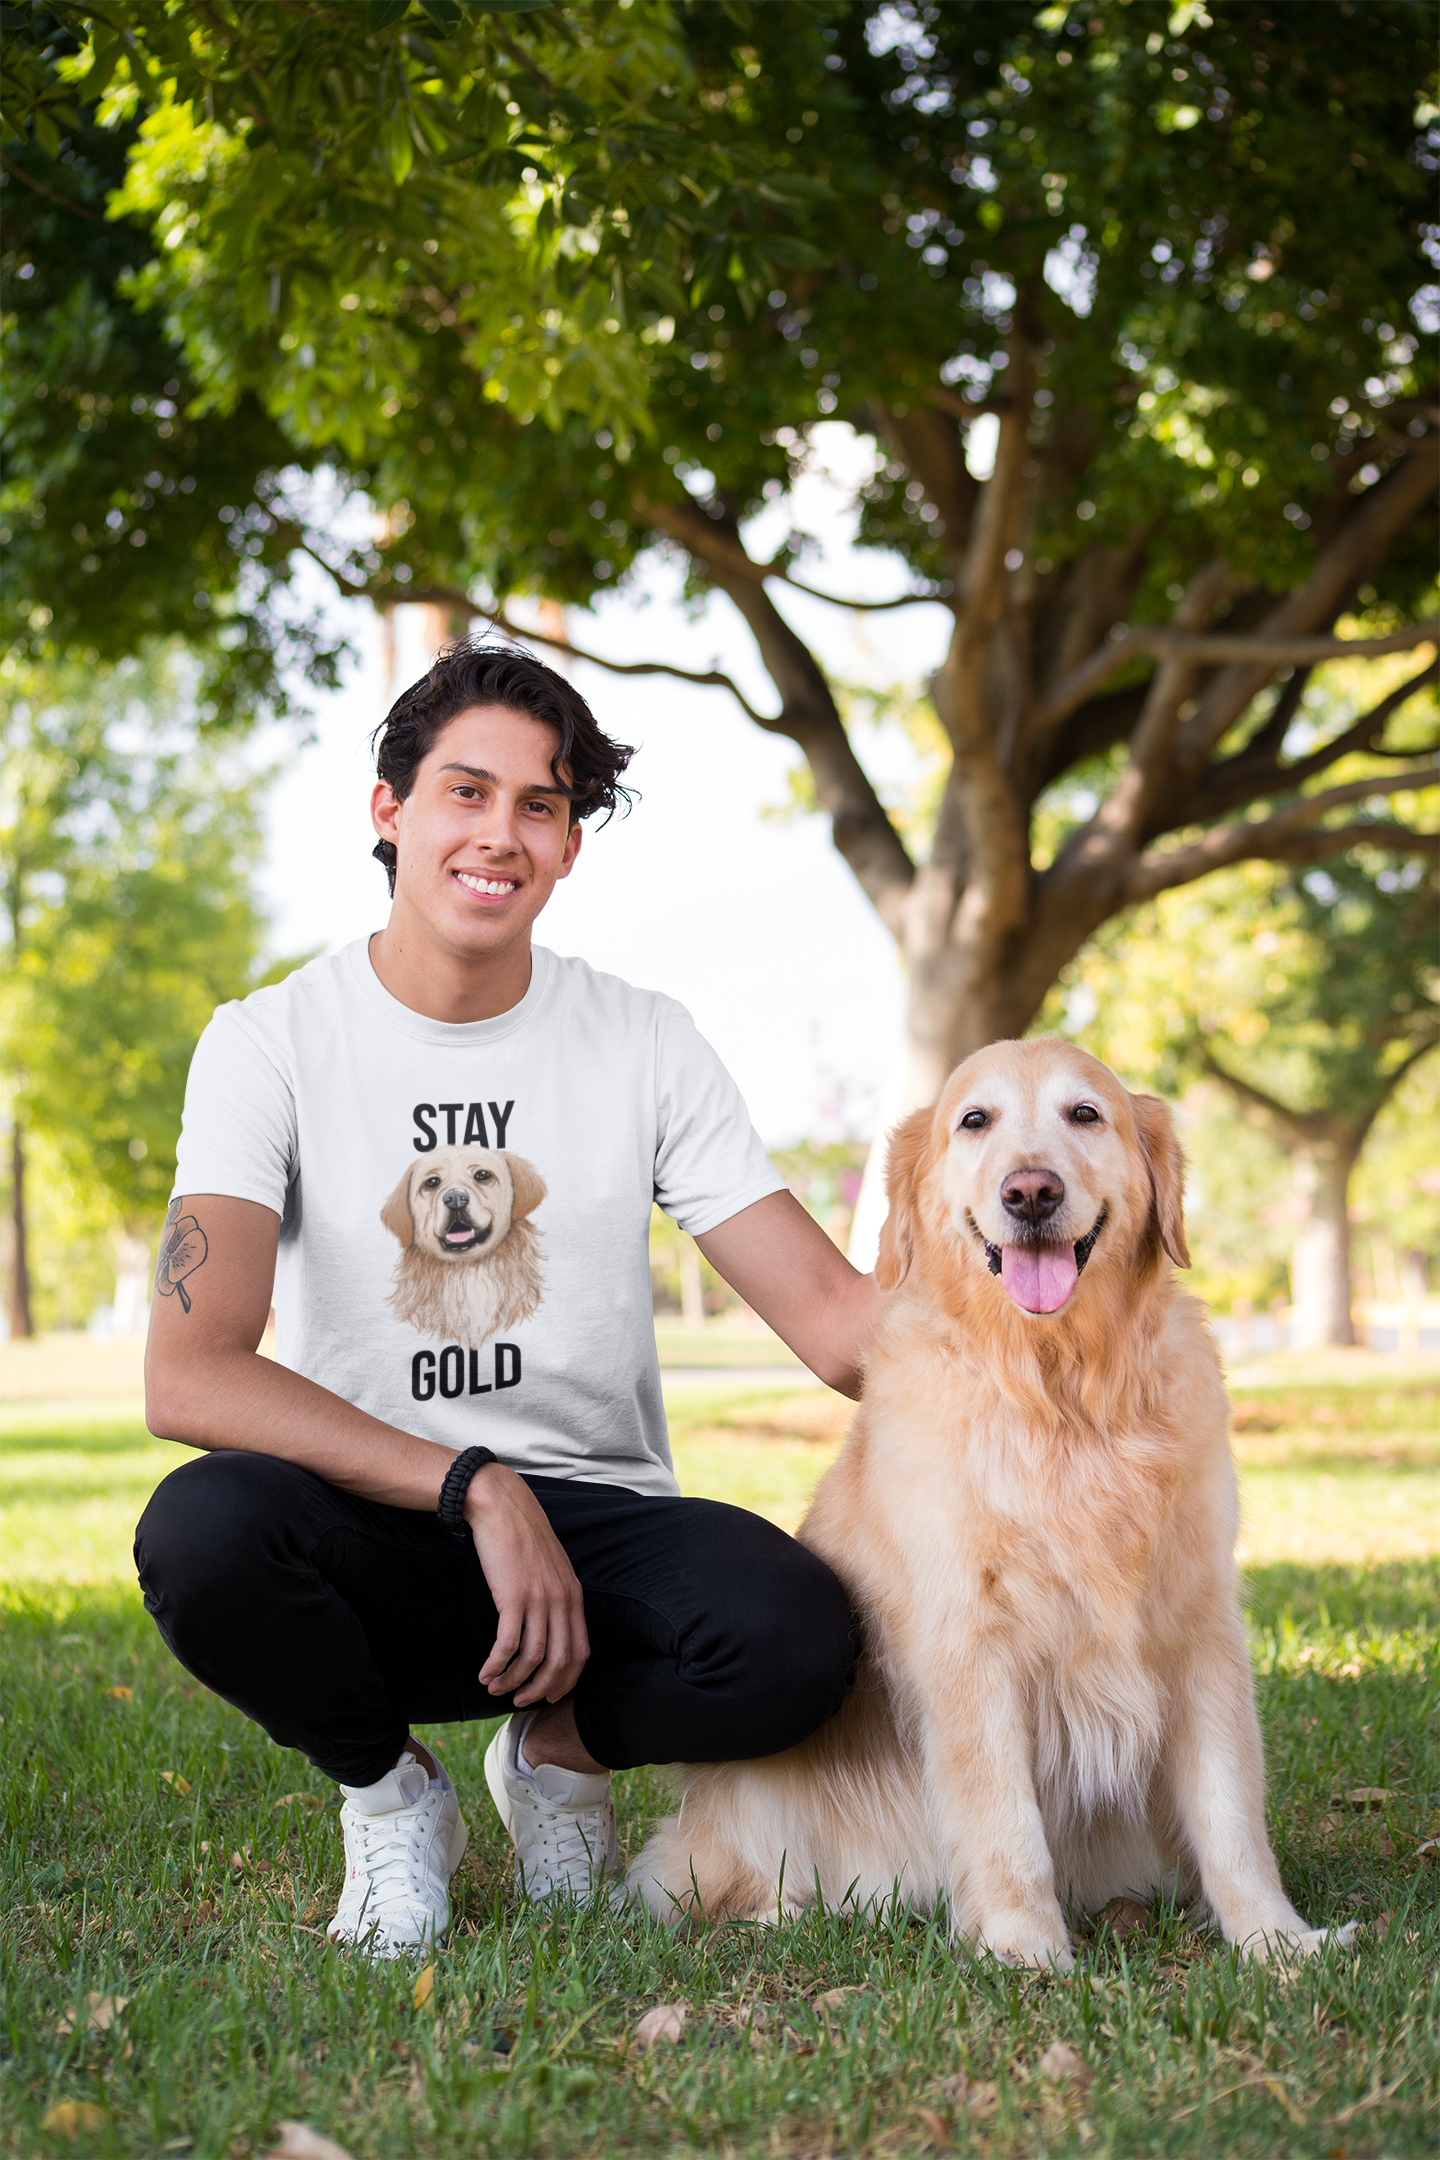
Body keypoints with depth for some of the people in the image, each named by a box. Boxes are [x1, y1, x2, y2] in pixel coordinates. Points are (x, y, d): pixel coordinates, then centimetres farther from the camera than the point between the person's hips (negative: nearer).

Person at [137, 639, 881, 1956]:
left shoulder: (643, 1043, 4)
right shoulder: (272, 1044, -4)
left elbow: (835, 1317, -1)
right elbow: (190, 1377, -17)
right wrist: (476, 1489, -26)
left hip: (597, 1521, 1)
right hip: (375, 1542, -1)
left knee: (798, 1635, -32)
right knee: (202, 1527, -36)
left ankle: (563, 1750, 5)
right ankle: (390, 1789, -1)